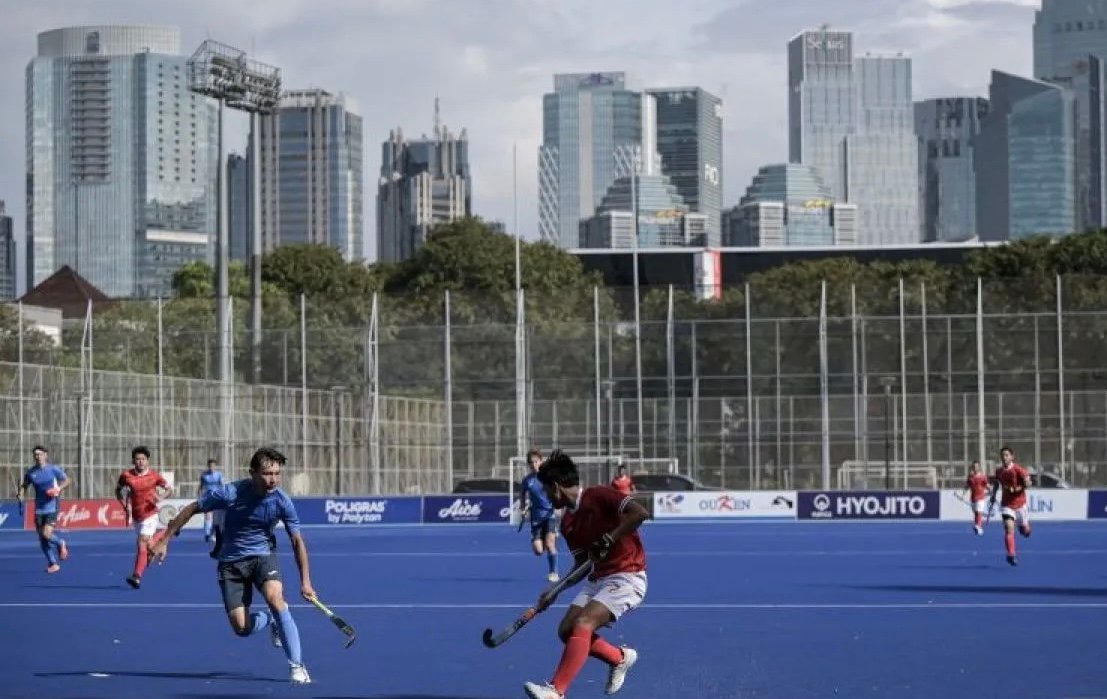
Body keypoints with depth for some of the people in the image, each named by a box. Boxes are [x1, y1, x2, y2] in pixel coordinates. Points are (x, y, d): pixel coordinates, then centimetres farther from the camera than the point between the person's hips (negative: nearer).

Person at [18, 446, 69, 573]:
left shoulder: (53, 469, -5)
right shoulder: (31, 472, 3)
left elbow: (66, 481, 4)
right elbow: (24, 485, 15)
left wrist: (59, 488, -15)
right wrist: (20, 493, -6)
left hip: (52, 506, -4)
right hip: (39, 509, 4)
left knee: (46, 534, -18)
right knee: (42, 538, 4)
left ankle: (60, 544, 15)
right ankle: (53, 563, 18)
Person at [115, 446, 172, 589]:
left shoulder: (154, 476, -7)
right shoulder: (126, 476, -3)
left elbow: (169, 490, 3)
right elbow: (118, 490, 15)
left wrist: (161, 496, -18)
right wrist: (125, 505, 3)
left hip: (150, 514, -4)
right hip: (136, 516, 4)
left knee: (142, 543, -16)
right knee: (145, 544, 13)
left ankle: (137, 577, -21)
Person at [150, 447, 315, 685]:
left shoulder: (282, 501, -16)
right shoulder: (230, 493, -20)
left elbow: (297, 541, -7)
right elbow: (191, 509, -6)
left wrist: (305, 581, -13)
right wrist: (164, 541, -5)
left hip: (263, 554, 0)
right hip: (231, 561, 0)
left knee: (274, 596, -32)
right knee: (241, 627, -9)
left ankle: (296, 665, -23)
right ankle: (271, 621, 30)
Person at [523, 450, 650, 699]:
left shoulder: (599, 496, -12)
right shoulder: (568, 522, 12)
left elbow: (640, 512, -23)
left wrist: (609, 539, -24)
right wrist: (555, 591, 7)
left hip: (627, 577, -9)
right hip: (598, 578, 9)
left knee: (582, 624, -24)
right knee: (566, 630, 1)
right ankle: (621, 658, 22)